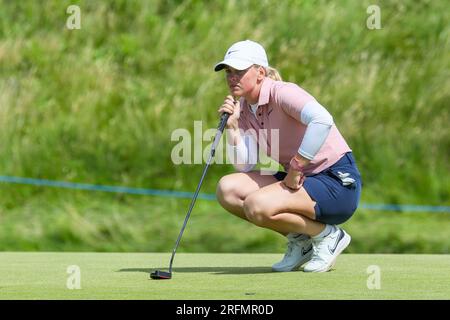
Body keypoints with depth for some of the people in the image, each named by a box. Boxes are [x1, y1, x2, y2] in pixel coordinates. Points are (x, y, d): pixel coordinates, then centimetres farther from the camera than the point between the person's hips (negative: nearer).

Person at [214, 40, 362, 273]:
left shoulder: (282, 93, -16)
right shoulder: (242, 108, 7)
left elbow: (322, 120, -36)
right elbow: (245, 166, 1)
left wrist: (296, 166, -28)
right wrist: (232, 126, -12)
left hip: (338, 182, -9)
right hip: (300, 181, 9)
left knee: (256, 205, -28)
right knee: (227, 189, -7)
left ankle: (328, 235, -5)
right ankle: (300, 240, 3)